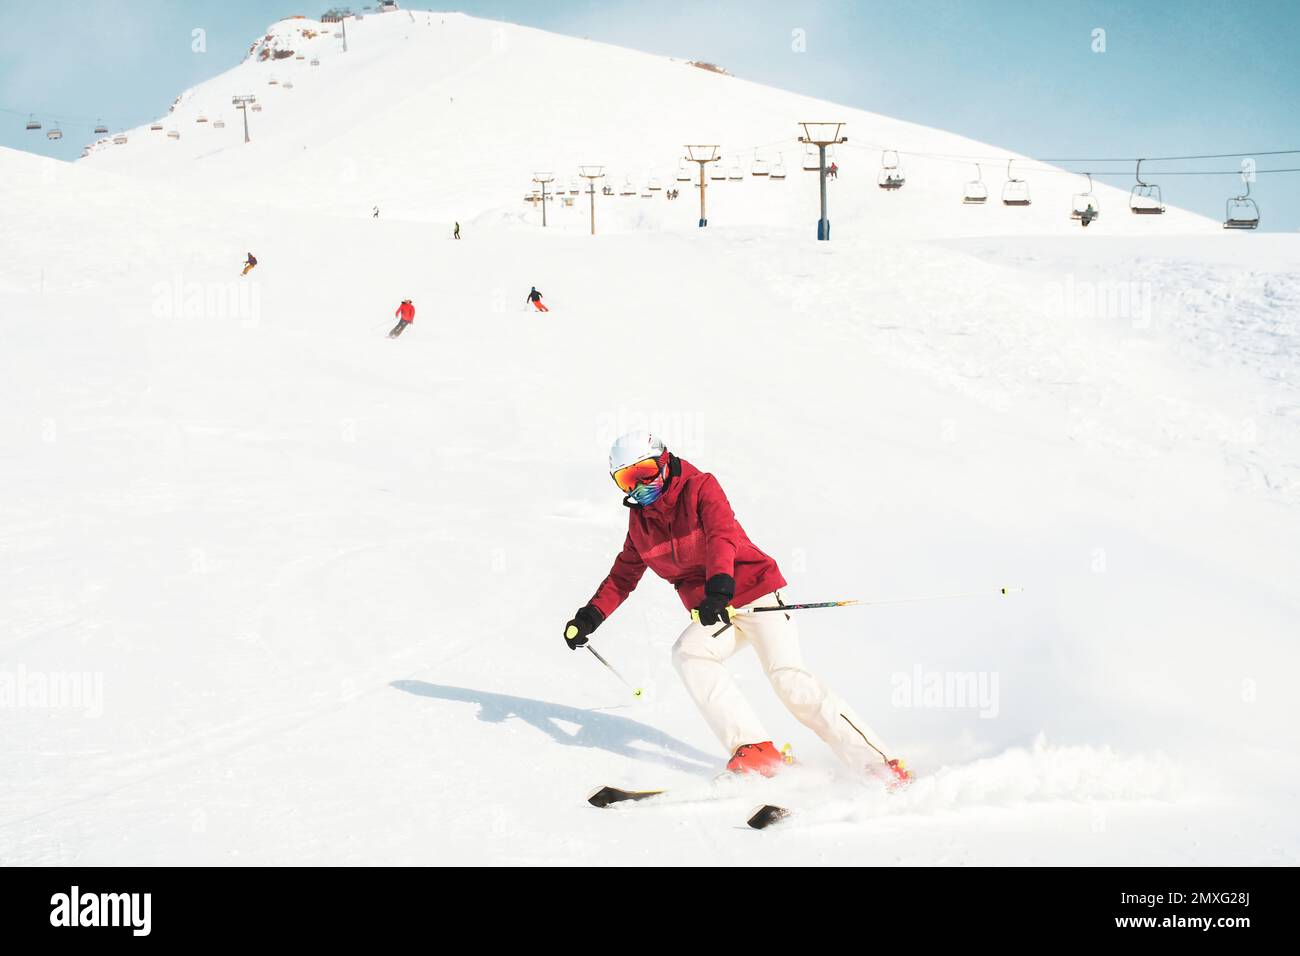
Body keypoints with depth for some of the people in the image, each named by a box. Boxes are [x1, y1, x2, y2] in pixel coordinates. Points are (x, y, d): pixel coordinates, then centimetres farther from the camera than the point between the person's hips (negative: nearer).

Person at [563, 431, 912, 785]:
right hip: (712, 611, 6)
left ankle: (880, 763, -19)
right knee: (688, 653, -25)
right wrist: (590, 616, 6)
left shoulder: (699, 487, -11)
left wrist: (719, 586, -47)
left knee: (788, 678, -20)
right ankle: (753, 747, -30)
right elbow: (623, 575, 19)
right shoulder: (640, 519, 8)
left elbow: (722, 535, -29)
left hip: (755, 593, -6)